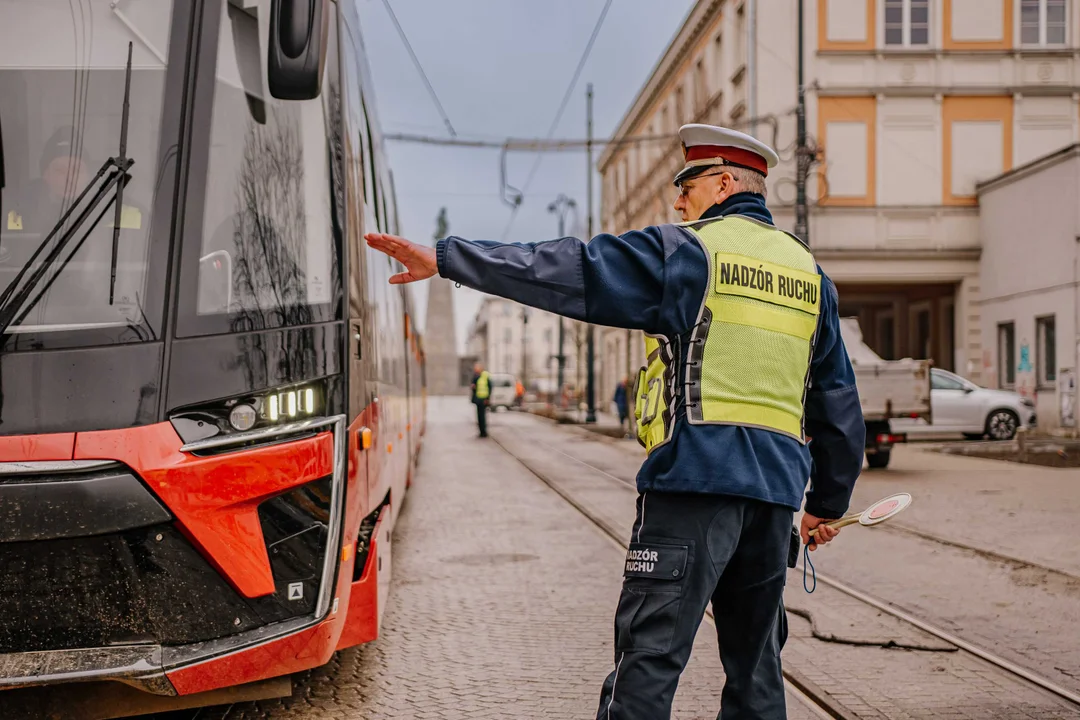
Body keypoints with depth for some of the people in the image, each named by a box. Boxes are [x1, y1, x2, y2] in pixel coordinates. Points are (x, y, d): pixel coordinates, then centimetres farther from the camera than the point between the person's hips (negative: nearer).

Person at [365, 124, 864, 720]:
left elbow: (566, 273, -9)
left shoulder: (686, 250, -2)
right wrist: (828, 503, 27)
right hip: (776, 490, 7)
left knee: (649, 656, -6)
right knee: (755, 664, 15)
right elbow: (839, 403, 20)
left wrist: (445, 259, -6)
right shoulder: (808, 272, 18)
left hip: (695, 476, -6)